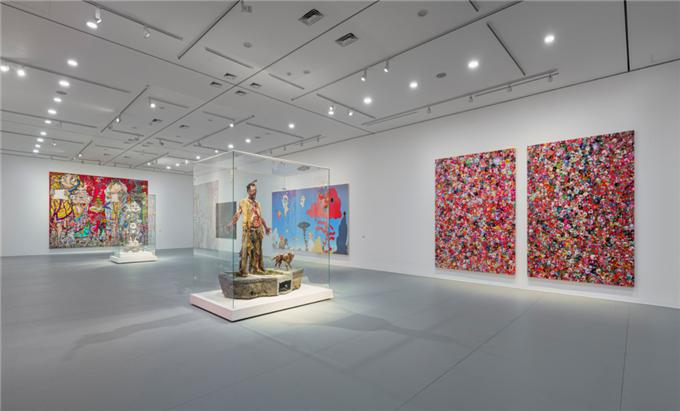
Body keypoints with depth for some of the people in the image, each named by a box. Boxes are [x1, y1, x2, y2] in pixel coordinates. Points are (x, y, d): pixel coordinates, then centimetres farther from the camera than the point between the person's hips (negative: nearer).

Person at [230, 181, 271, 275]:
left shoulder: (258, 203, 17)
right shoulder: (243, 202, 2)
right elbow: (237, 215, -6)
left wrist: (266, 227, 19)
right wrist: (232, 224, -21)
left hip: (258, 230, 6)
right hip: (248, 230, -6)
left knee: (257, 250, 9)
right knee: (245, 250, -7)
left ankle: (256, 268, 19)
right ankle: (243, 270, -1)